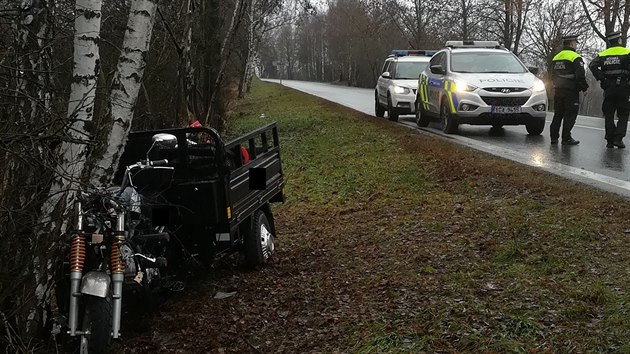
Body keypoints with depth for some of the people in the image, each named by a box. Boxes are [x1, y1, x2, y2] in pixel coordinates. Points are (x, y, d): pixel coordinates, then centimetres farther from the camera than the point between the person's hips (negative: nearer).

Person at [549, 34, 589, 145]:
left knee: (558, 114, 13)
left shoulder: (556, 57, 13)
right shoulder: (576, 58, -10)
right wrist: (585, 87, -3)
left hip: (558, 90, 7)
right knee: (570, 115, -2)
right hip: (571, 90, -7)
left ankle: (554, 137, 12)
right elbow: (580, 76, -15)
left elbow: (553, 76, 19)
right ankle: (566, 138, -4)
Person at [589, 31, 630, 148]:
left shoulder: (603, 54, 8)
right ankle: (618, 138, -8)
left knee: (609, 115, 9)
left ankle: (610, 141, 7)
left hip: (608, 87, 3)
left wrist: (601, 79, -3)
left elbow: (592, 65, -6)